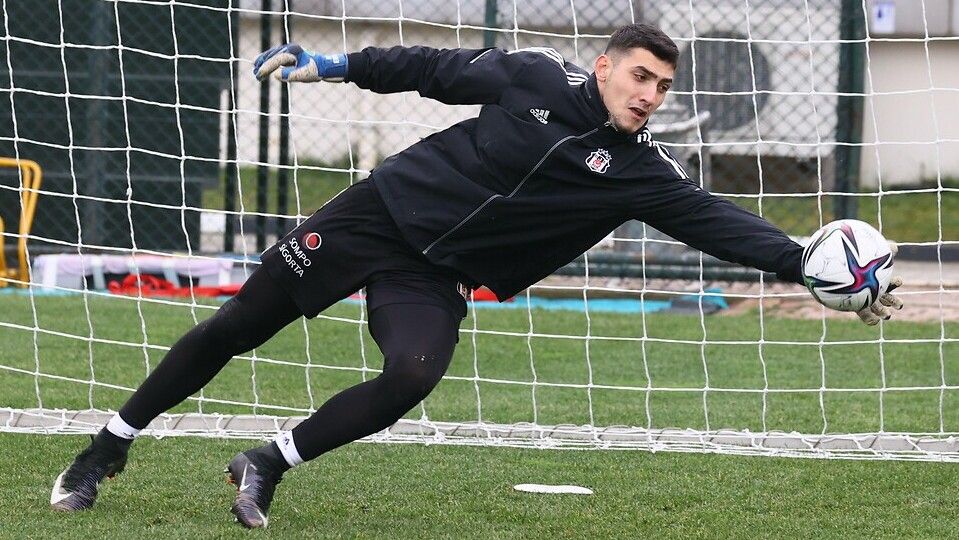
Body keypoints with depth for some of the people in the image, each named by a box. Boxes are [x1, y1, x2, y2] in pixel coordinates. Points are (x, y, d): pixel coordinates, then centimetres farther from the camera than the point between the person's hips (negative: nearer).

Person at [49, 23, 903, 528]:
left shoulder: (642, 173, -8)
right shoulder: (536, 79, -9)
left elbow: (719, 223, -17)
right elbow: (438, 70, 4)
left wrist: (812, 265, -29)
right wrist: (338, 66, 6)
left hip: (437, 277, 1)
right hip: (383, 210, -1)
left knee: (411, 378, -28)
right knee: (237, 327, 1)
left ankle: (268, 466, -8)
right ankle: (112, 445, 18)